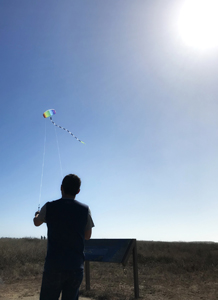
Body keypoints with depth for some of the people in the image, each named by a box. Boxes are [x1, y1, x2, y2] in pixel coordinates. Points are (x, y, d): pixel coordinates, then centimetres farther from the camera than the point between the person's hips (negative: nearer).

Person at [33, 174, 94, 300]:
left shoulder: (49, 207, -5)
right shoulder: (85, 209, -3)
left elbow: (37, 222, 17)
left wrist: (37, 214, 38)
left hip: (54, 267, -1)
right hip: (76, 267, 1)